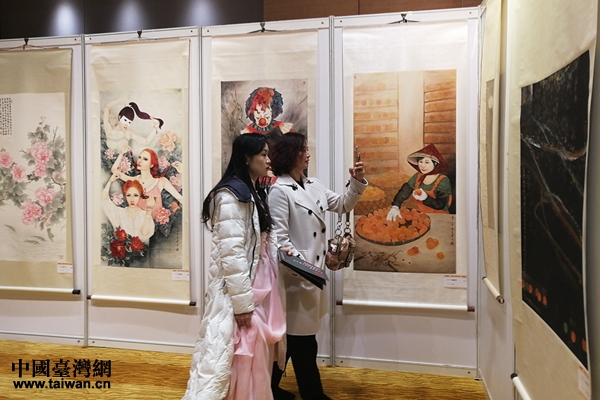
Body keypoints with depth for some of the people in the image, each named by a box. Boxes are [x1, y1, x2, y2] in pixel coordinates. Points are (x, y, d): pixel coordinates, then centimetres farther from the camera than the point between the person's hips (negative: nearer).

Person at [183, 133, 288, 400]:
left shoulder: (254, 194, 14)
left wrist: (280, 249, 7)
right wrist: (242, 303, -20)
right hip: (238, 292, -9)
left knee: (255, 359, 17)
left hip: (256, 288, 9)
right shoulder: (231, 196, -16)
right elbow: (231, 253, -21)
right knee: (237, 361, -1)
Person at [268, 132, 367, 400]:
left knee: (291, 335, 18)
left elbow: (342, 205, 16)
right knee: (302, 338, 5)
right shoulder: (279, 191, -14)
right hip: (295, 274, -9)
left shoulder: (314, 186, 10)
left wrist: (357, 181, 1)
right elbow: (279, 238, -18)